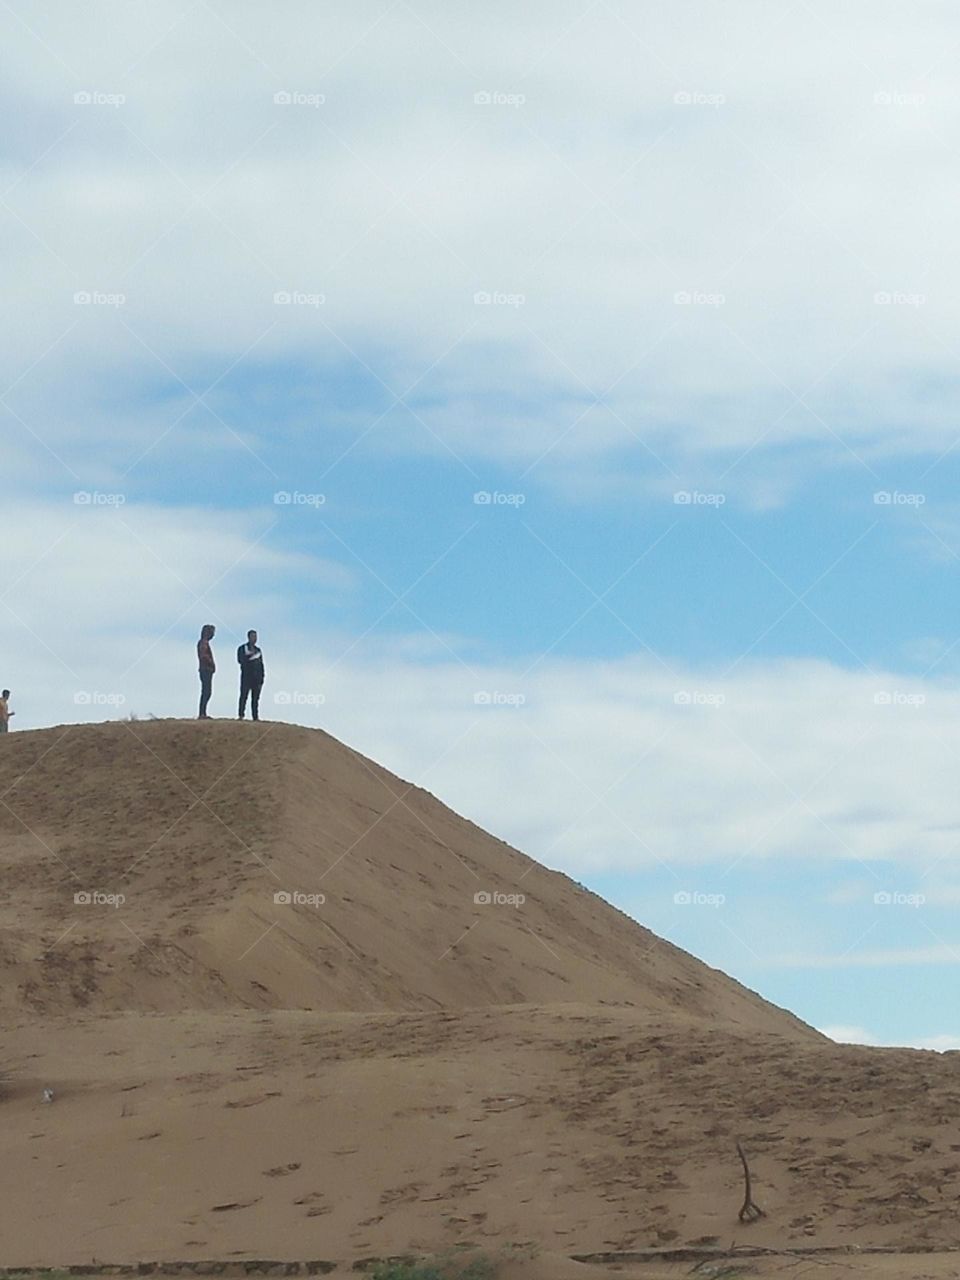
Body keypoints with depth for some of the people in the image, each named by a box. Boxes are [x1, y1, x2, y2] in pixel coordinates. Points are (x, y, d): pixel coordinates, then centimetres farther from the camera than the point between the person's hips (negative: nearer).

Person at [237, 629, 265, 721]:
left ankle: (256, 717, -2)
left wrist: (261, 680, 10)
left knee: (255, 698, 0)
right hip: (246, 676, -4)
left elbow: (261, 665, 17)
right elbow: (240, 660, -10)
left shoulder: (258, 650, 18)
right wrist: (250, 655, -20)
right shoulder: (242, 648, 6)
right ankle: (241, 715, -14)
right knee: (244, 696, -11)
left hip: (256, 678, 4)